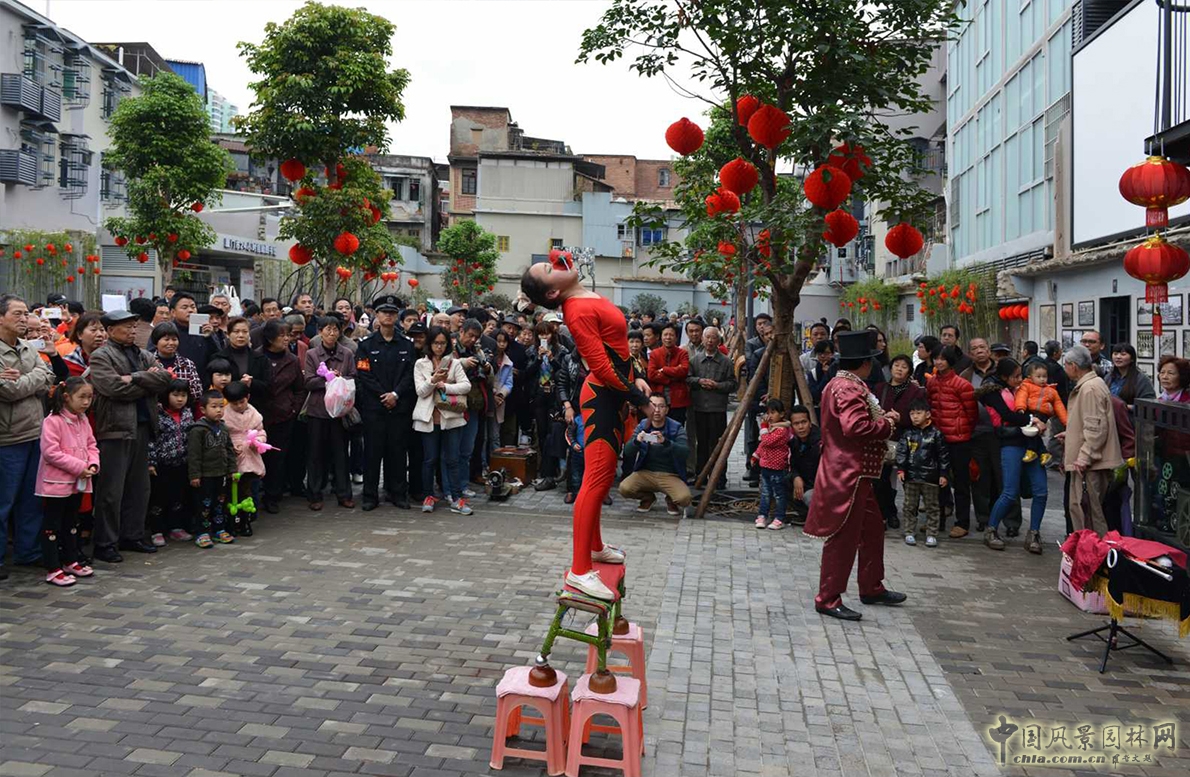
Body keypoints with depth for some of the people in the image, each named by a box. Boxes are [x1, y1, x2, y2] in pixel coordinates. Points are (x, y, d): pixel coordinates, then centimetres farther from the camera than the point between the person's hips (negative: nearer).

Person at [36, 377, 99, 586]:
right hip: (56, 482, -8)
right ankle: (53, 569, 5)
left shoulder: (83, 420, 7)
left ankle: (71, 561, 32)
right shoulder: (52, 421, -17)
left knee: (71, 523, 20)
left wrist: (93, 463, -7)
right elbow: (51, 452, -22)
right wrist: (79, 467, -21)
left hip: (78, 482, 8)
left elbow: (91, 445, 13)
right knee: (52, 526, 1)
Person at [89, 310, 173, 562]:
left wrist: (135, 378, -13)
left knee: (139, 487, 14)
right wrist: (149, 384, -6)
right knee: (111, 490, -2)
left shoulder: (144, 355, 17)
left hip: (142, 427, 7)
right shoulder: (101, 357, -3)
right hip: (115, 428, -7)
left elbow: (166, 378, 0)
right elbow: (115, 388, -18)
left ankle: (133, 536, 25)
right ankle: (105, 544, 7)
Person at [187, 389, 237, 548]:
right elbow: (193, 454, -15)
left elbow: (229, 450, 14)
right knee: (204, 504, 0)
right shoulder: (197, 430, -14)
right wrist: (194, 475, -17)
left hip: (221, 474, 7)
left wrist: (232, 469, 10)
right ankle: (202, 533, 8)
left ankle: (219, 530, 25)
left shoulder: (223, 429, 8)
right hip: (205, 475, -7)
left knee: (220, 502, 14)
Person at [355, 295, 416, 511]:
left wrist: (396, 394, -11)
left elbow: (410, 374, 1)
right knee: (373, 451, 2)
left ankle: (398, 493, 15)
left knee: (399, 450, 6)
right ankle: (370, 495, 10)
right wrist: (383, 396, -11)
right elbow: (364, 375, -3)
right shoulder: (366, 345, 5)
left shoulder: (407, 345, 9)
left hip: (400, 406, 1)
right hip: (374, 406, -1)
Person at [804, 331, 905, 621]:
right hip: (847, 474, -11)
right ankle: (828, 599, 6)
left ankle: (872, 589, 32)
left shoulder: (838, 384, 15)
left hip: (854, 474, 11)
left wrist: (881, 418, 9)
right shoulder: (850, 388, -19)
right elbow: (856, 427, -31)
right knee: (843, 537, -3)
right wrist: (887, 423, -14)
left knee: (872, 529, 20)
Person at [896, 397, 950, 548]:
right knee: (910, 506, 7)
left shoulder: (935, 433, -2)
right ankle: (910, 533, 15)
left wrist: (943, 474, -3)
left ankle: (931, 535, 12)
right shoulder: (907, 434, 4)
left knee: (932, 507, 5)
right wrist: (900, 469, -7)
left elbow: (943, 455, 0)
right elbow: (901, 452, 3)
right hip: (911, 475, 2)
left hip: (930, 476, -2)